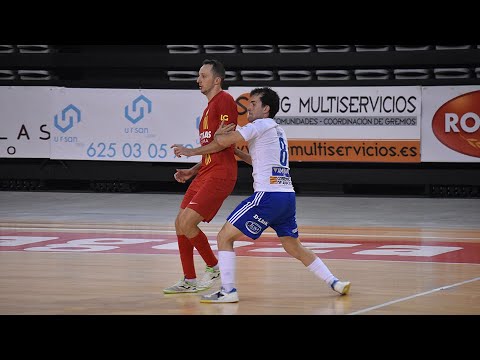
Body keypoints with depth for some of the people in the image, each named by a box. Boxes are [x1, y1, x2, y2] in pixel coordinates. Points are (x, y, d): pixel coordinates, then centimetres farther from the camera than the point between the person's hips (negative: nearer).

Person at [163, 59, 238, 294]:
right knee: (180, 223, 8)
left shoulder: (224, 100, -9)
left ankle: (214, 268, 4)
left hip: (219, 175, -10)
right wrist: (192, 171, 17)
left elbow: (224, 141, -18)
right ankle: (189, 281, 14)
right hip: (206, 173, 10)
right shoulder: (209, 106, 22)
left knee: (187, 223, -14)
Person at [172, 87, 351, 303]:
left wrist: (192, 151, 9)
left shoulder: (261, 126, -3)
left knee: (225, 236, -4)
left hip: (268, 195, -9)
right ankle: (334, 283, 18)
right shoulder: (277, 130, 23)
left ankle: (228, 291, -9)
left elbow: (222, 141, -6)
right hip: (287, 195, 9)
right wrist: (236, 152, 27)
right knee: (295, 248, 21)